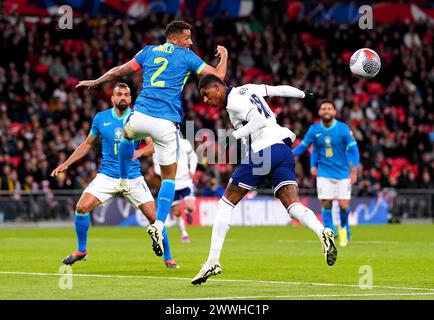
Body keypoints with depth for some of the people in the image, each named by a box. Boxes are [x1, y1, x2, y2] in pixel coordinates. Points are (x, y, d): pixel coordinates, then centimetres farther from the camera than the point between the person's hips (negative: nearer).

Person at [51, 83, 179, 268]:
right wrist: (66, 164, 12)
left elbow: (152, 145, -4)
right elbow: (88, 144, 16)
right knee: (81, 208, -16)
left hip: (133, 177, -1)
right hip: (107, 175, 1)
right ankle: (81, 250, 6)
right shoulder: (101, 118, 2)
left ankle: (168, 258, 9)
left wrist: (139, 152, -25)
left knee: (154, 216, -9)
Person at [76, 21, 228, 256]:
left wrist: (95, 82, 39)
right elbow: (218, 76, 4)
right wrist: (223, 56, 25)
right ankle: (158, 226, -7)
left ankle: (123, 183, 42)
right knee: (169, 176, 8)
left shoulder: (149, 51, 15)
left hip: (141, 117, 3)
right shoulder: (186, 56, 5)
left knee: (127, 135, 41)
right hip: (167, 123, -3)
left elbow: (120, 71, 23)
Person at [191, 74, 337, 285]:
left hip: (262, 152, -8)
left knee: (226, 204, 4)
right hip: (284, 150, 8)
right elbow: (280, 90, 27)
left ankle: (213, 261, 3)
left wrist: (233, 136, -11)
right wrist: (303, 94, 43)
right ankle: (322, 232, -34)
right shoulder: (248, 89, 18)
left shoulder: (233, 102, -6)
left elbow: (259, 120, -17)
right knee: (293, 205, -4)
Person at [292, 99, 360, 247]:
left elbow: (353, 150, -6)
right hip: (324, 173, 1)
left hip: (343, 173, -1)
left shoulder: (343, 129, -8)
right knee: (326, 204, -11)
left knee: (343, 205, -5)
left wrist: (354, 171, -13)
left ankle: (344, 229, 25)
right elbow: (303, 146, 10)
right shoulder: (314, 130, -2)